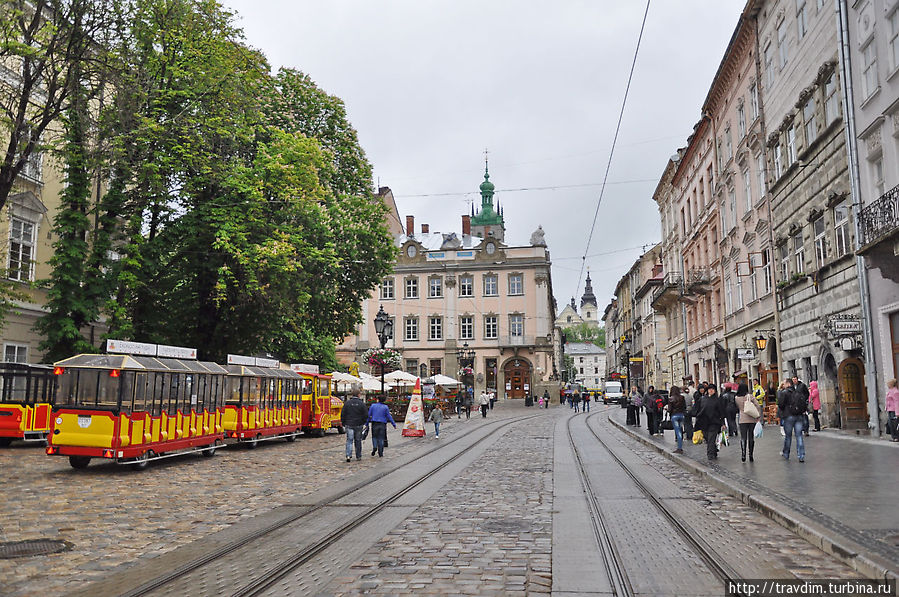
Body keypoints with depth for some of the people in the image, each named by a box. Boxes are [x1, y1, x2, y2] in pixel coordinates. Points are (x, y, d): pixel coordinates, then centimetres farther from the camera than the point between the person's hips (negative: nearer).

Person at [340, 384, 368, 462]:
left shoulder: (347, 403, -4)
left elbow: (343, 414, -1)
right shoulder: (361, 404, -5)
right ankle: (358, 456, 19)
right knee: (358, 441, 12)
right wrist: (363, 423, 13)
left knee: (349, 440, 1)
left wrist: (343, 423, 10)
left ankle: (348, 455, -16)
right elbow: (366, 415, -2)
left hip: (349, 425, 0)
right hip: (358, 425, 0)